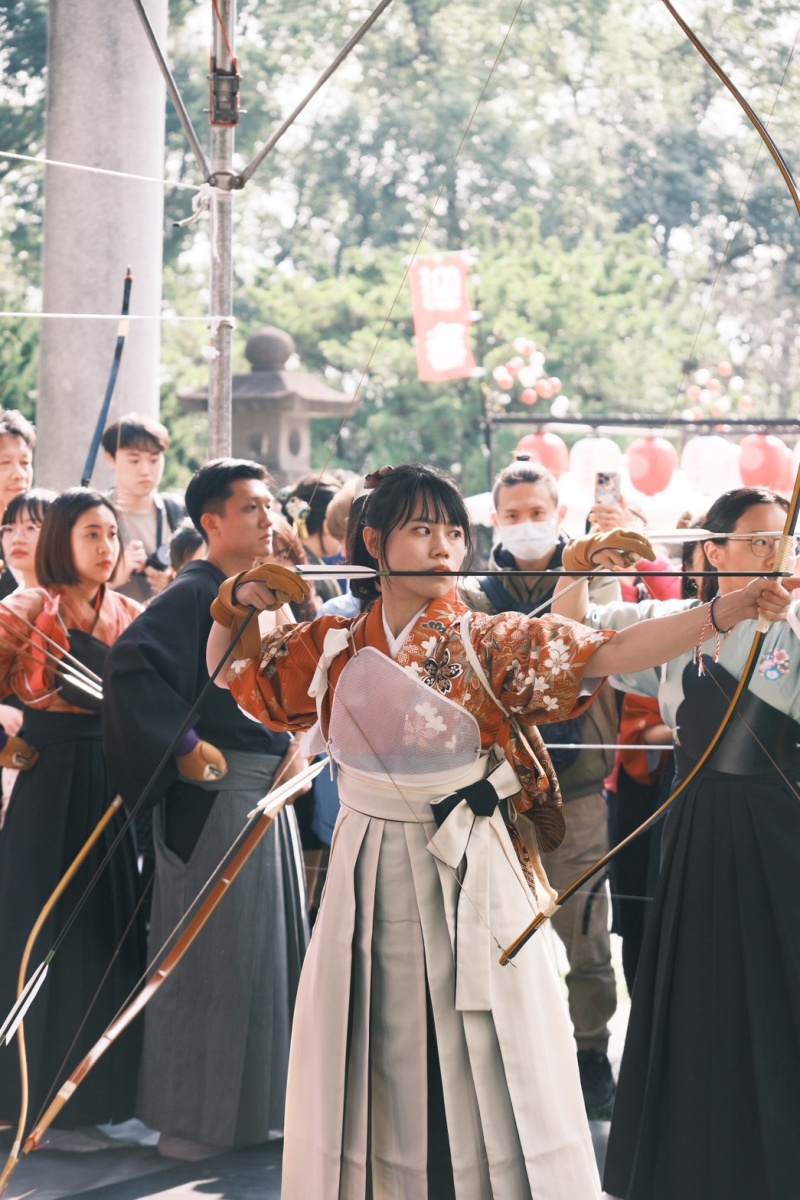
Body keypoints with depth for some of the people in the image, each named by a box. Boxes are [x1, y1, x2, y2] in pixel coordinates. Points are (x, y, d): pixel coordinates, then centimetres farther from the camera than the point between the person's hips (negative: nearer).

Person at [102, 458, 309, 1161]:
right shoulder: (193, 595, -13)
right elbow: (130, 665, -27)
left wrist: (300, 743, 4)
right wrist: (184, 747, -23)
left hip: (269, 789, 8)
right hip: (213, 792, -8)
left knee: (270, 941, 13)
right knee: (212, 950, -1)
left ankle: (261, 1101, 24)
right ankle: (191, 1117, 10)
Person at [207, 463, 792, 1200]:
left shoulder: (487, 642, -5)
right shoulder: (332, 646, 4)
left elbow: (609, 654, -18)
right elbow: (229, 668, 20)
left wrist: (727, 611, -31)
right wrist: (235, 604, 0)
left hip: (470, 876, -3)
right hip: (372, 877, 3)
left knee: (484, 1070, -3)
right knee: (376, 1064, 9)